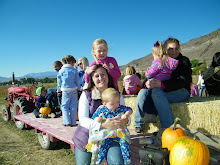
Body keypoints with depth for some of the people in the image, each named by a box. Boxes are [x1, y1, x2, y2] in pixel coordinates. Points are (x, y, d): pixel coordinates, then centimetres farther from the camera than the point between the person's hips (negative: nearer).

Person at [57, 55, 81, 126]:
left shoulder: (61, 71, 2)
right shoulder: (74, 70, -1)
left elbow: (59, 82, 6)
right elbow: (77, 81, 2)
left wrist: (59, 90, 16)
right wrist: (79, 88, 16)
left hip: (65, 91, 0)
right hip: (74, 90, 1)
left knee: (64, 106, 9)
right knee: (73, 106, 7)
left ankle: (67, 121, 0)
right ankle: (73, 122, 10)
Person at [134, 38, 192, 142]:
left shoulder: (184, 61, 0)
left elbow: (184, 81, -16)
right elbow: (150, 77, 4)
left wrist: (161, 84, -31)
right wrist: (148, 83, -24)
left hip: (181, 92, -5)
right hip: (163, 91, 5)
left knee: (157, 92, -33)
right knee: (143, 91, -20)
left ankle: (168, 128, -30)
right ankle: (138, 126, -18)